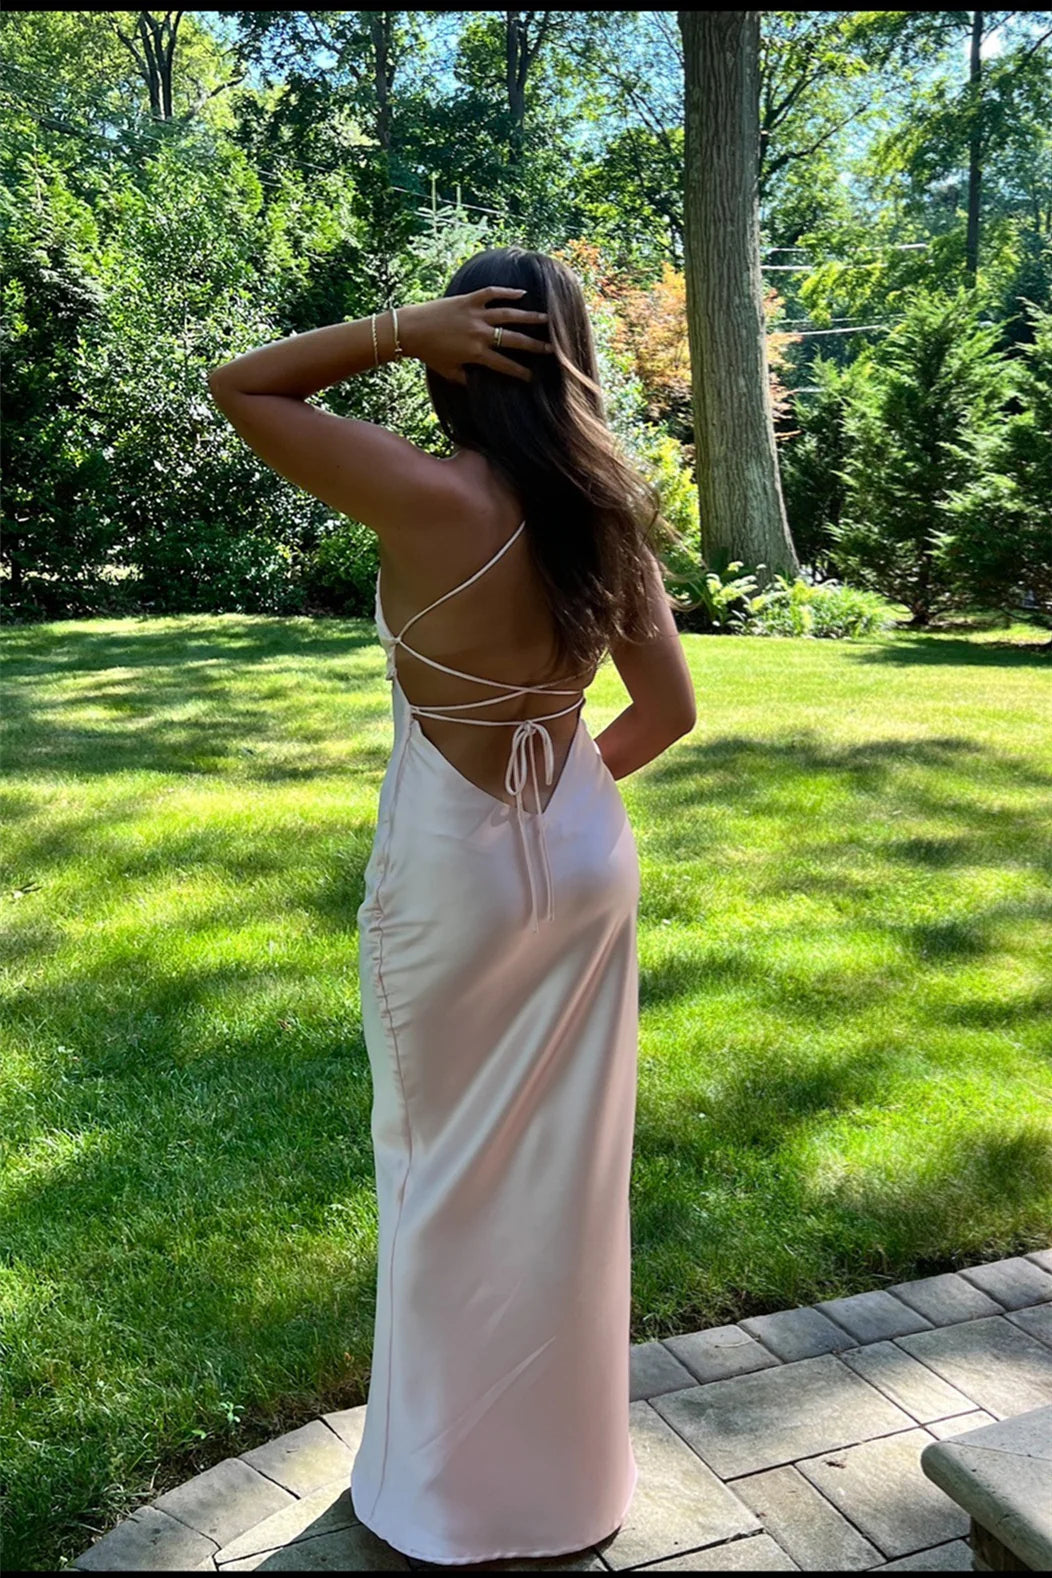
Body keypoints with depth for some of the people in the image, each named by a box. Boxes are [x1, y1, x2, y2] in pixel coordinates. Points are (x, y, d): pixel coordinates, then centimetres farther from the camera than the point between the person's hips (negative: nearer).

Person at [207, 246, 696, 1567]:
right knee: (568, 1167, 19)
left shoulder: (431, 500, -20)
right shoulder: (610, 515, -3)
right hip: (585, 857, 5)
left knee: (449, 1178, 13)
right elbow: (668, 711, 4)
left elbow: (238, 387, -9)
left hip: (452, 869, -5)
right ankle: (569, 1465, 39)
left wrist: (401, 327, -14)